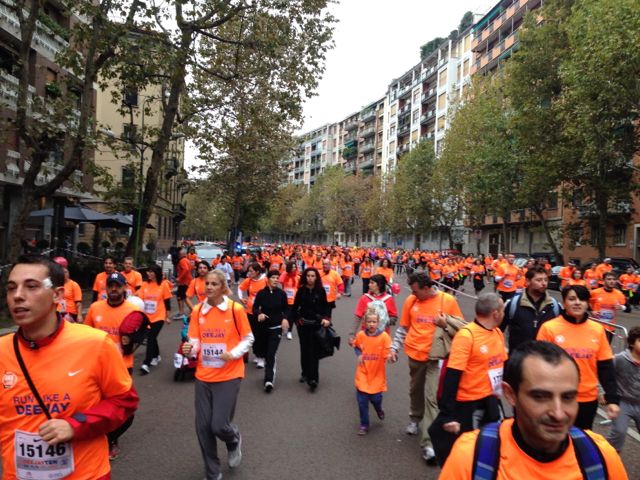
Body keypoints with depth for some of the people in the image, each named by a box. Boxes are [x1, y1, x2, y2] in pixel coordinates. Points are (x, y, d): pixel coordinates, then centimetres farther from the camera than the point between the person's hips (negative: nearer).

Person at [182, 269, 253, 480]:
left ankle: (234, 440, 33)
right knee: (203, 426, 5)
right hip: (203, 375, 4)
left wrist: (234, 354, -17)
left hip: (228, 375, -3)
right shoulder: (197, 311, 1)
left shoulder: (235, 309, -9)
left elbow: (248, 339, -1)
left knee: (219, 425, -6)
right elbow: (195, 341, 3)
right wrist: (190, 349, -19)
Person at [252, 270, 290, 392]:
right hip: (264, 326, 2)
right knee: (264, 351, 12)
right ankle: (270, 373, 37)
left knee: (271, 353, -12)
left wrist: (285, 319, -13)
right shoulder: (261, 293, -7)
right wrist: (259, 314, -25)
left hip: (277, 327, -2)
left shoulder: (282, 293, -6)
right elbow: (255, 308, -4)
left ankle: (269, 380, -13)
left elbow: (286, 309, 5)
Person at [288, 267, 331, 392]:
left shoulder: (321, 290, -3)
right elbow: (295, 307, 3)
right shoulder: (301, 290, 0)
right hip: (303, 323, 2)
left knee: (313, 350, -7)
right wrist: (290, 320, -4)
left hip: (316, 324, -2)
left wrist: (326, 318, -15)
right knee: (304, 349, 11)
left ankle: (313, 378, -6)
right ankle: (305, 373, 28)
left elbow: (325, 306, 1)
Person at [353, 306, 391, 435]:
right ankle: (364, 424, 23)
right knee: (362, 401, 3)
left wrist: (389, 356, -28)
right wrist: (359, 354, -5)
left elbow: (388, 354, -7)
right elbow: (356, 346, 12)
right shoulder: (361, 335, -8)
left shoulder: (384, 336, -14)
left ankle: (379, 409, 43)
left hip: (377, 374, -1)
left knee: (375, 398, 5)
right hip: (363, 374, 2)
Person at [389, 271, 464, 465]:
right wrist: (394, 348, 4)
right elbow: (402, 328, 8)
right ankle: (415, 418, 47)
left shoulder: (448, 300, -10)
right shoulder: (411, 300, -2)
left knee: (432, 397, -8)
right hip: (415, 354, 4)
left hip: (436, 356, -3)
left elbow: (461, 327, -2)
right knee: (415, 390, 20)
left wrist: (445, 325, -19)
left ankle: (428, 443, -2)